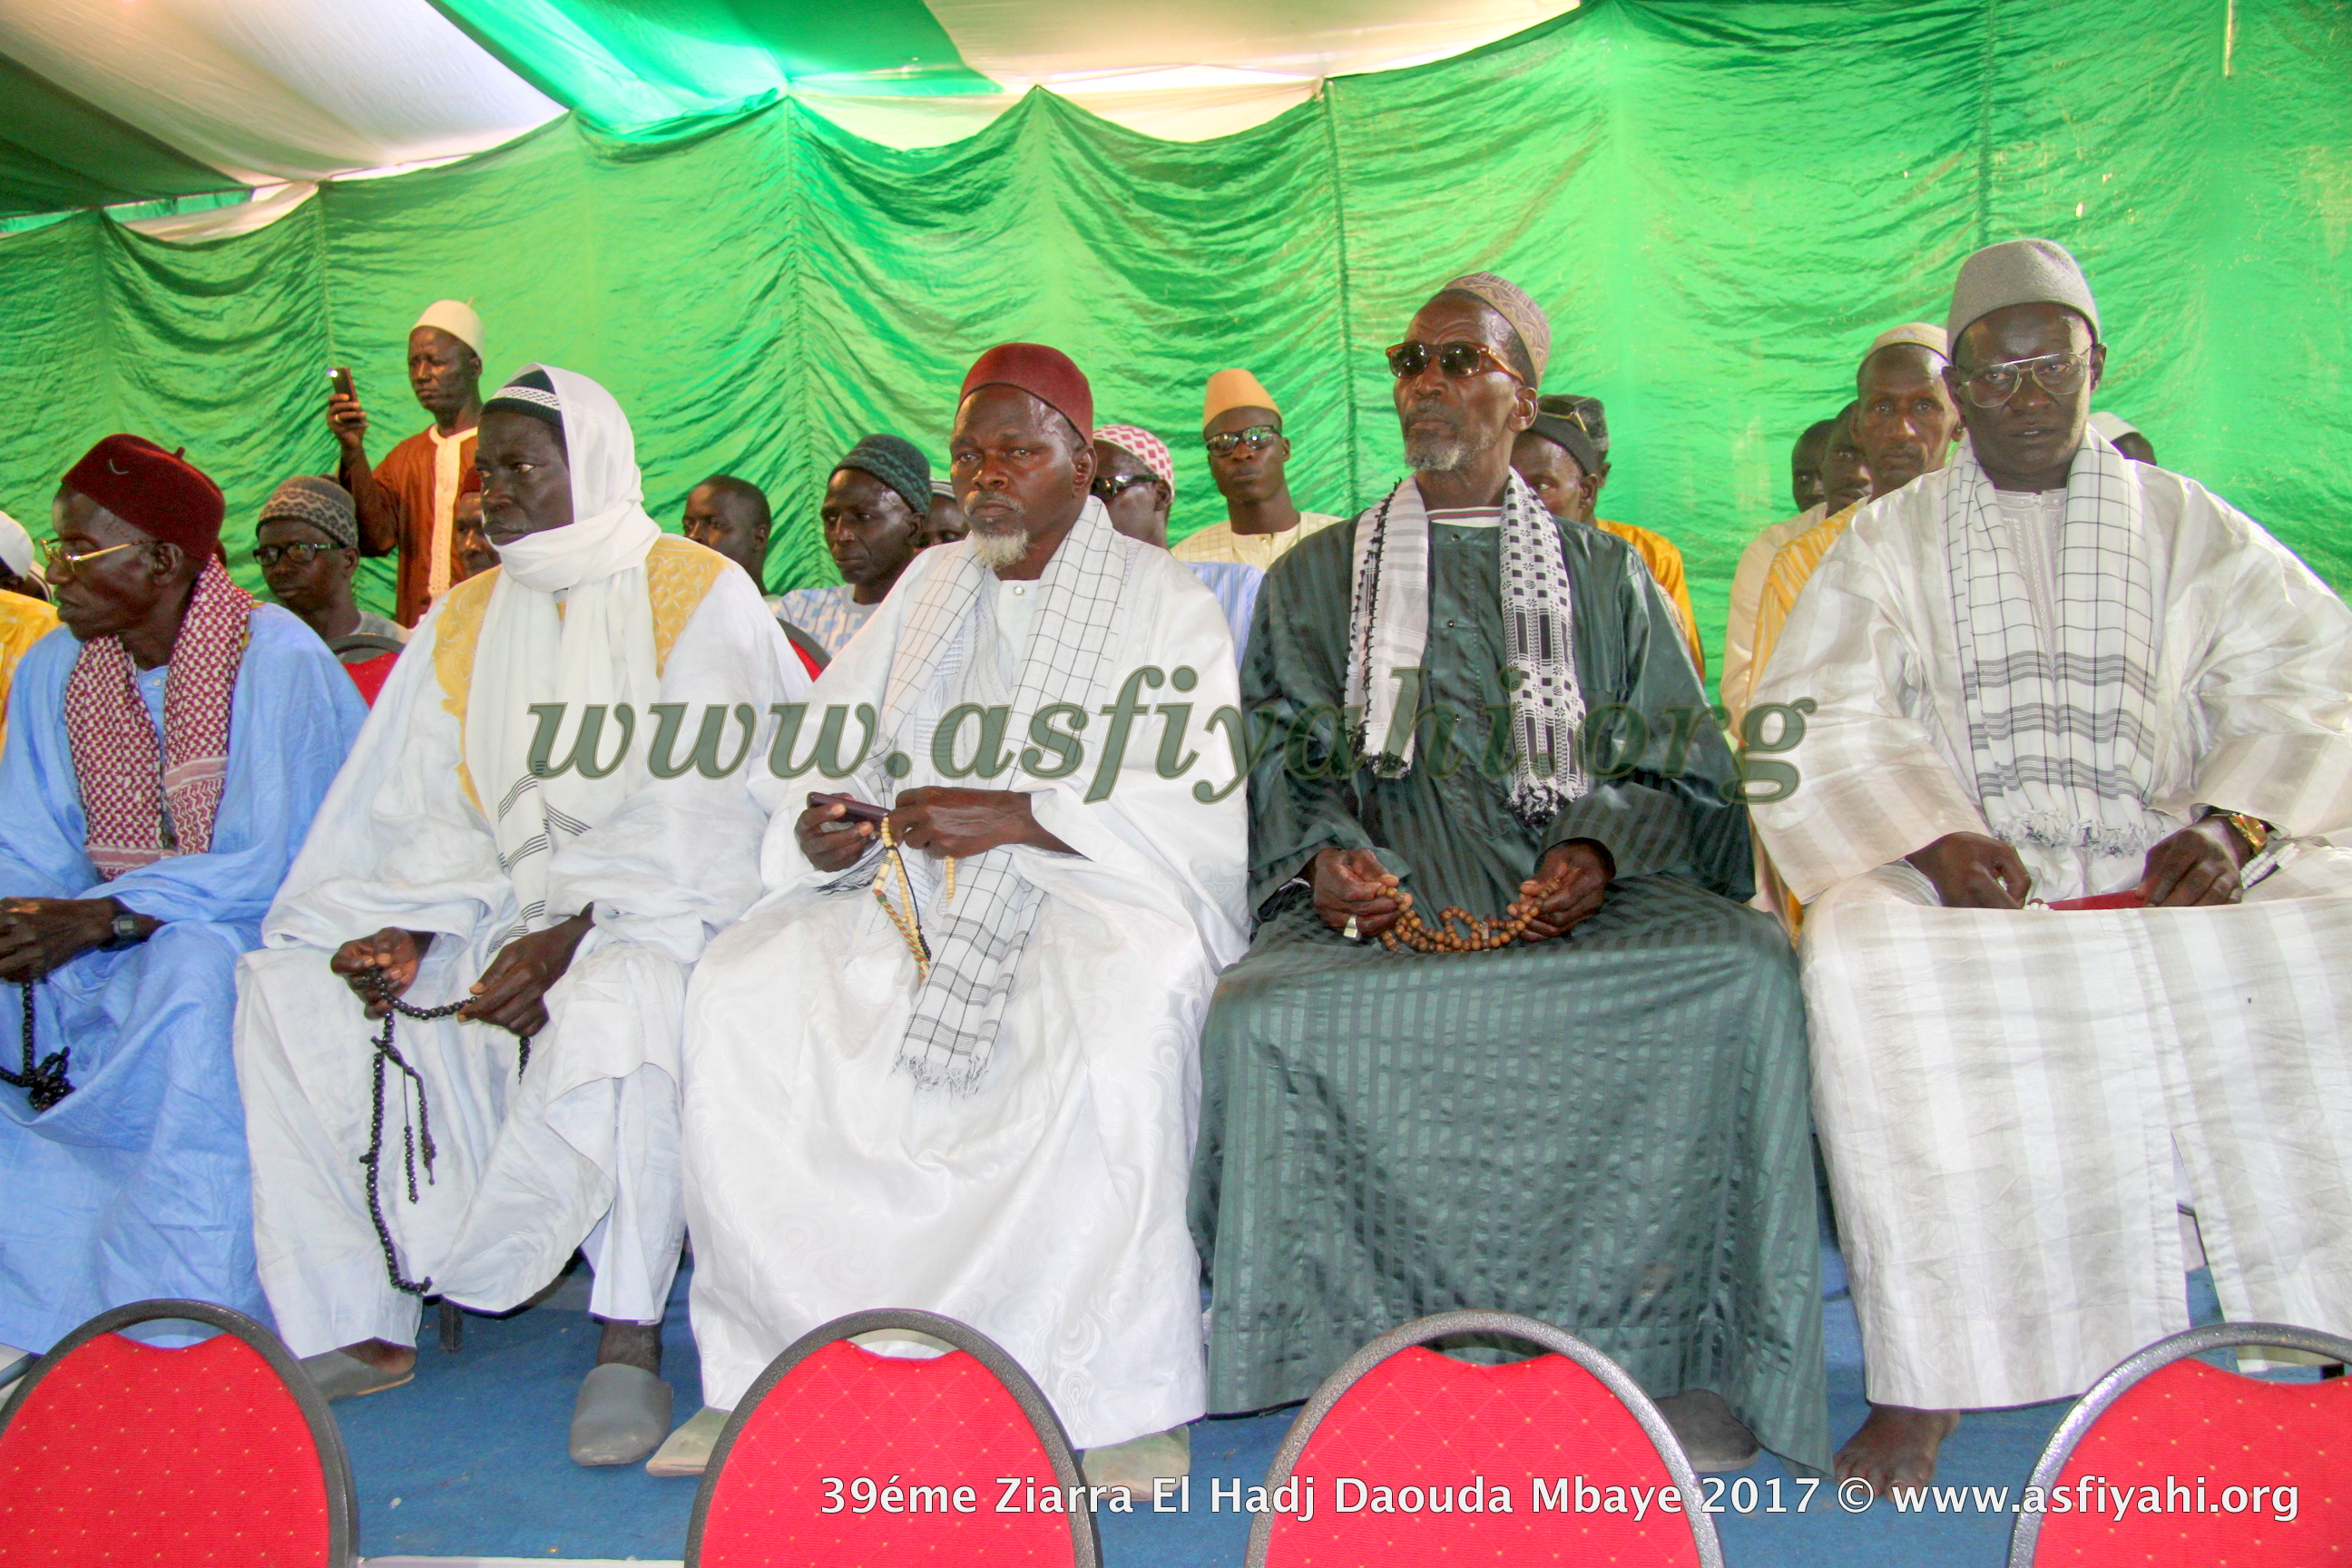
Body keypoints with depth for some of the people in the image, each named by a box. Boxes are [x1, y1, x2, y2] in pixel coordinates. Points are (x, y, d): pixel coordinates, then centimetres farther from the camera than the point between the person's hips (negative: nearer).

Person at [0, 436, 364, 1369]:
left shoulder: (276, 655, -12)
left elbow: (269, 865, -18)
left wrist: (94, 918, -27)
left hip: (261, 930, -6)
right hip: (114, 942, 6)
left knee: (193, 969, -36)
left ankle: (182, 1322, -28)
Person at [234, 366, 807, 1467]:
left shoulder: (701, 596, -2)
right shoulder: (462, 623, 17)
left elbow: (700, 809, -12)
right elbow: (436, 814, 11)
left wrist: (569, 933, -22)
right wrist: (407, 926, -9)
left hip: (660, 903, -6)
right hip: (504, 906, 6)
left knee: (616, 997, -38)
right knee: (288, 985, -11)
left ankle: (630, 1337, -25)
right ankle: (357, 1321, -8)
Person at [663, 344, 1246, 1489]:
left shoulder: (1162, 600, 4)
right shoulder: (929, 588, 21)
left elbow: (1203, 808, -8)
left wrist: (1013, 817, -18)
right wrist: (821, 828, -8)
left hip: (1095, 888, -5)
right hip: (916, 892, 5)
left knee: (1115, 1020, -38)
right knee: (739, 989, -19)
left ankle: (1127, 1396, -24)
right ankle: (766, 1368, -12)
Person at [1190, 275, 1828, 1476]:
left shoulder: (1607, 575, 20)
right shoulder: (1314, 578, 21)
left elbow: (1675, 768, 11)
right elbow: (1280, 760, 11)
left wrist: (1600, 850, -10)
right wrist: (1322, 853, -10)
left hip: (1580, 880, 1)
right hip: (1388, 885, 0)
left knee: (1744, 973, -31)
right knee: (1265, 1014, -33)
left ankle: (1686, 1350, -16)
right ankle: (1375, 1361, -18)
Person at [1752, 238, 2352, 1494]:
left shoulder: (2184, 522, 16)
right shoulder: (1890, 541, 12)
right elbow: (1818, 721, -1)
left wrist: (2233, 821, -14)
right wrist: (1934, 836, -18)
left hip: (2166, 868, 2)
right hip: (1963, 875, -1)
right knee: (1869, 965, -33)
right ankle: (1924, 1378, -26)